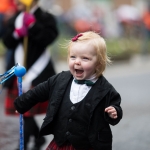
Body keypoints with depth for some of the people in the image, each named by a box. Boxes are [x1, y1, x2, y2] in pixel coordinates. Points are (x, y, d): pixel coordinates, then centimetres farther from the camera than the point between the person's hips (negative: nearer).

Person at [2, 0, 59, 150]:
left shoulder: (46, 18, -7)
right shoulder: (16, 19, 10)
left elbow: (47, 38, -22)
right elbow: (7, 42, 6)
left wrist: (32, 24, -22)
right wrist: (16, 33, -12)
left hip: (37, 74, -6)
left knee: (28, 110, -8)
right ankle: (38, 137, 29)